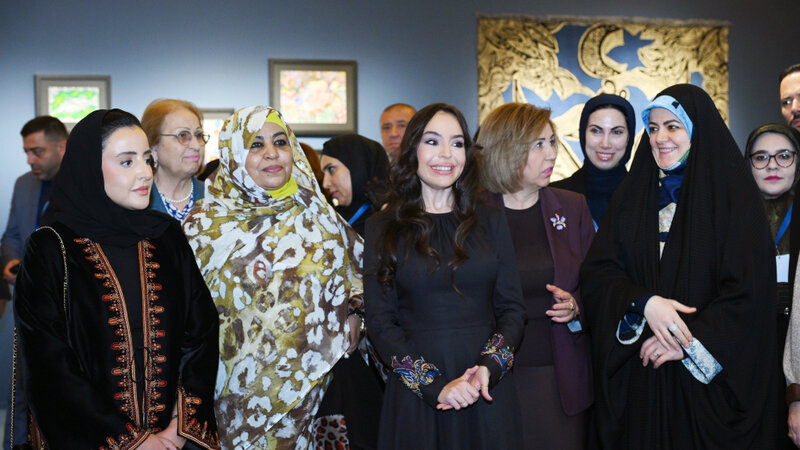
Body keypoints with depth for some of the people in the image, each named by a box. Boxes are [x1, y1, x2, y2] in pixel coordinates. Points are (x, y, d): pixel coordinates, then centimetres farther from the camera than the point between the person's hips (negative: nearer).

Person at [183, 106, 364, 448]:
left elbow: (356, 268, 17)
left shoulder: (315, 215, 4)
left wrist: (354, 309, 0)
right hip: (244, 383, -1)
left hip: (312, 378, 2)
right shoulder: (207, 224, -3)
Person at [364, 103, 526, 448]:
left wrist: (489, 367, -14)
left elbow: (512, 309, 5)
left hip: (489, 392, 2)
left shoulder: (491, 222, 7)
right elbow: (380, 323, -3)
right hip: (415, 397, -1)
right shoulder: (382, 229, 1)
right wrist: (435, 386, -14)